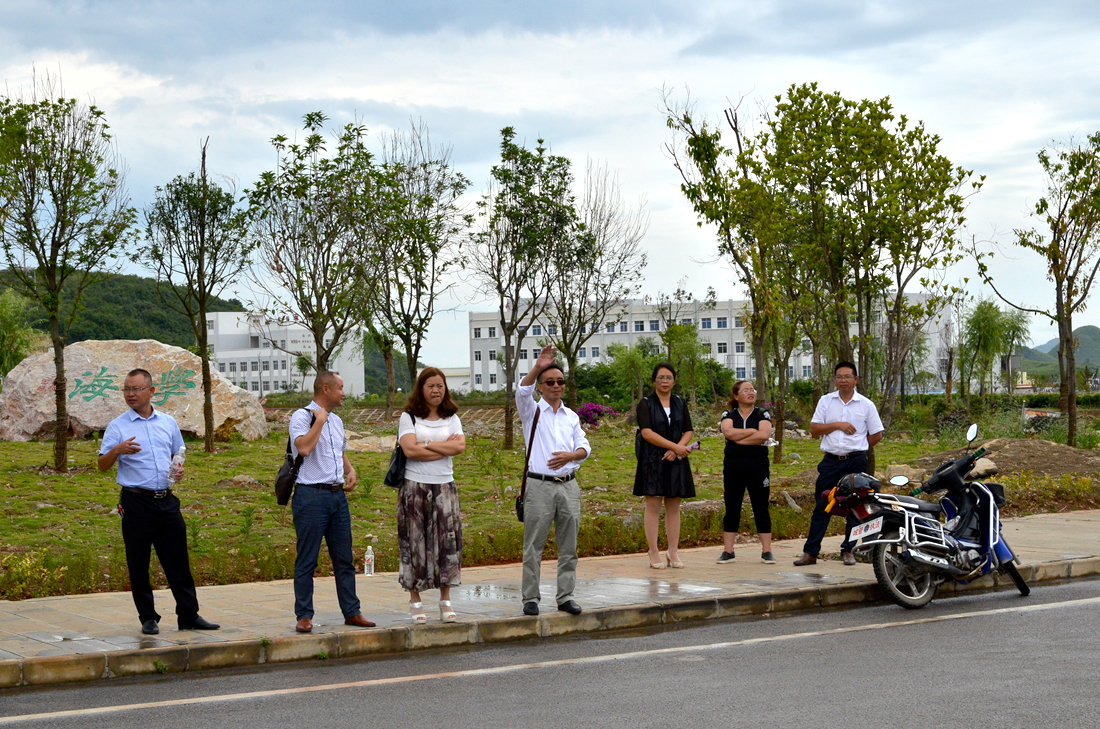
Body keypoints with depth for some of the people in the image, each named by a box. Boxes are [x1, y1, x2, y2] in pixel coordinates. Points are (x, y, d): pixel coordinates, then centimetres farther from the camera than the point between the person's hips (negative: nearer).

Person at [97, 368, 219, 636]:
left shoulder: (168, 423, 11)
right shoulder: (118, 426, 0)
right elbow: (102, 465, -3)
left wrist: (179, 470, 2)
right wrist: (117, 450, -23)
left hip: (167, 501, 3)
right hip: (136, 501, -3)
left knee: (178, 562, 4)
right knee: (138, 566, 2)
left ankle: (189, 616, 10)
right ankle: (148, 618, 12)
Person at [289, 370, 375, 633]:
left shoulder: (336, 420, 18)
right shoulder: (302, 417, -6)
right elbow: (304, 447, -24)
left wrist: (350, 470, 12)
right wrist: (320, 420, -15)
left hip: (338, 494, 8)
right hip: (311, 495, -7)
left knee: (344, 559, 10)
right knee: (307, 560, -3)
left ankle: (351, 612, 16)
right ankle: (304, 616, 3)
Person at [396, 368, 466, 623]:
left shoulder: (451, 418, 13)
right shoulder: (409, 417, 2)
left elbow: (460, 446, -5)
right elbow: (410, 449, -13)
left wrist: (426, 444, -10)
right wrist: (445, 446, -8)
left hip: (444, 486, 3)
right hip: (415, 486, -3)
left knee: (447, 540, -1)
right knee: (416, 542, -1)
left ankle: (445, 602, 5)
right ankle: (415, 601, 6)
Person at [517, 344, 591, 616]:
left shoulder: (571, 416, 17)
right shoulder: (532, 411, 4)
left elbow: (584, 447, 13)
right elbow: (522, 392, -16)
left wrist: (570, 456, -9)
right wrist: (537, 368, -31)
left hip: (569, 485, 4)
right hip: (540, 486, -4)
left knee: (568, 547, 6)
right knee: (533, 547, -3)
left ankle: (565, 596, 12)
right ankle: (530, 598, 3)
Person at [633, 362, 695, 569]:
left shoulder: (680, 403, 13)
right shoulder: (646, 403, 0)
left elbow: (688, 431, 9)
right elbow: (647, 432, -11)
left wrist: (677, 449, -10)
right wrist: (674, 446, -15)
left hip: (676, 461, 4)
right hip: (653, 460, -4)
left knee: (674, 507, 5)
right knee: (653, 506, -4)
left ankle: (673, 553, 9)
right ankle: (654, 554, 0)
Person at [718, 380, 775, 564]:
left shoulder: (762, 415, 5)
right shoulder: (728, 415, 7)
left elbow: (764, 435, -14)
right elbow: (728, 432, -14)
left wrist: (739, 438, -10)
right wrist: (752, 431, -9)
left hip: (758, 467, -1)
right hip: (733, 467, 1)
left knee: (761, 509, 0)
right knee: (732, 510, 3)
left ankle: (766, 551, 4)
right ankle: (728, 551, 7)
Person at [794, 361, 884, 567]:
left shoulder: (866, 405, 4)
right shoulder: (826, 401, 7)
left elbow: (876, 435, 8)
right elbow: (814, 429, 1)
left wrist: (857, 449, 7)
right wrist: (837, 425, -10)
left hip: (856, 462, -1)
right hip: (831, 461, 1)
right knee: (821, 507, 0)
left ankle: (848, 550, 14)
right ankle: (810, 552, 2)